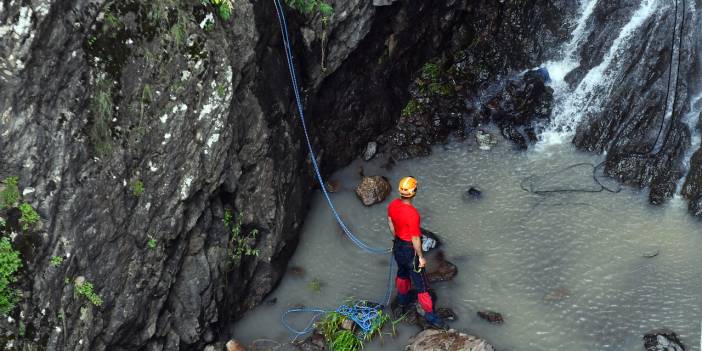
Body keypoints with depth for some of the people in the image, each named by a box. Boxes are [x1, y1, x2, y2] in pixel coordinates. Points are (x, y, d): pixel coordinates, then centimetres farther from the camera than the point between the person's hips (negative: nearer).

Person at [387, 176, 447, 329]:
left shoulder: (393, 205, -11)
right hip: (410, 249, -8)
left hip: (398, 246, 8)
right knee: (421, 283, 4)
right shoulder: (412, 214, -34)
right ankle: (430, 315, 14)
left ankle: (403, 300, 52)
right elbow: (415, 239, -26)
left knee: (402, 273, 31)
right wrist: (421, 257, -13)